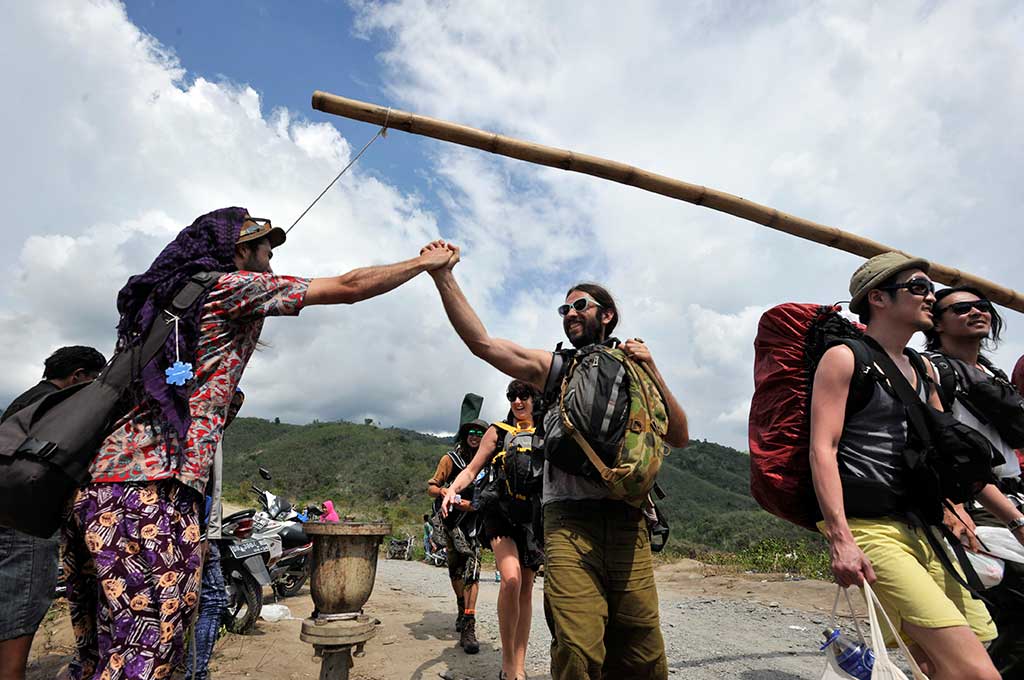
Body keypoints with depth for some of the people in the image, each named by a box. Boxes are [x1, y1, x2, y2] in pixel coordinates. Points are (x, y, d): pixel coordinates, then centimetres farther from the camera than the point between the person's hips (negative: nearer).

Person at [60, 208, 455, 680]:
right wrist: (426, 263, 10)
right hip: (155, 489, -9)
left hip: (92, 487, 10)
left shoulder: (158, 295, 24)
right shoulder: (234, 285, -1)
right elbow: (349, 287, -2)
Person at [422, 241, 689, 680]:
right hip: (569, 522, -2)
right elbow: (480, 341, 0)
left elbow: (679, 438, 11)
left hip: (628, 523, 2)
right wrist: (443, 275, -6)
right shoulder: (551, 368, 11)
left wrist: (652, 372, 2)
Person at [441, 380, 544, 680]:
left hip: (533, 516, 3)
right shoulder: (498, 431, 7)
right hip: (501, 512, -3)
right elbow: (472, 470, 5)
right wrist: (452, 490, -13)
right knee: (511, 579, -22)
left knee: (526, 589, 7)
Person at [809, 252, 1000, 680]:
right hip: (871, 532, -8)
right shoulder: (844, 359, -5)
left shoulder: (923, 369, 19)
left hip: (925, 532, 8)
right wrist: (840, 540, -22)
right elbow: (822, 450, -14)